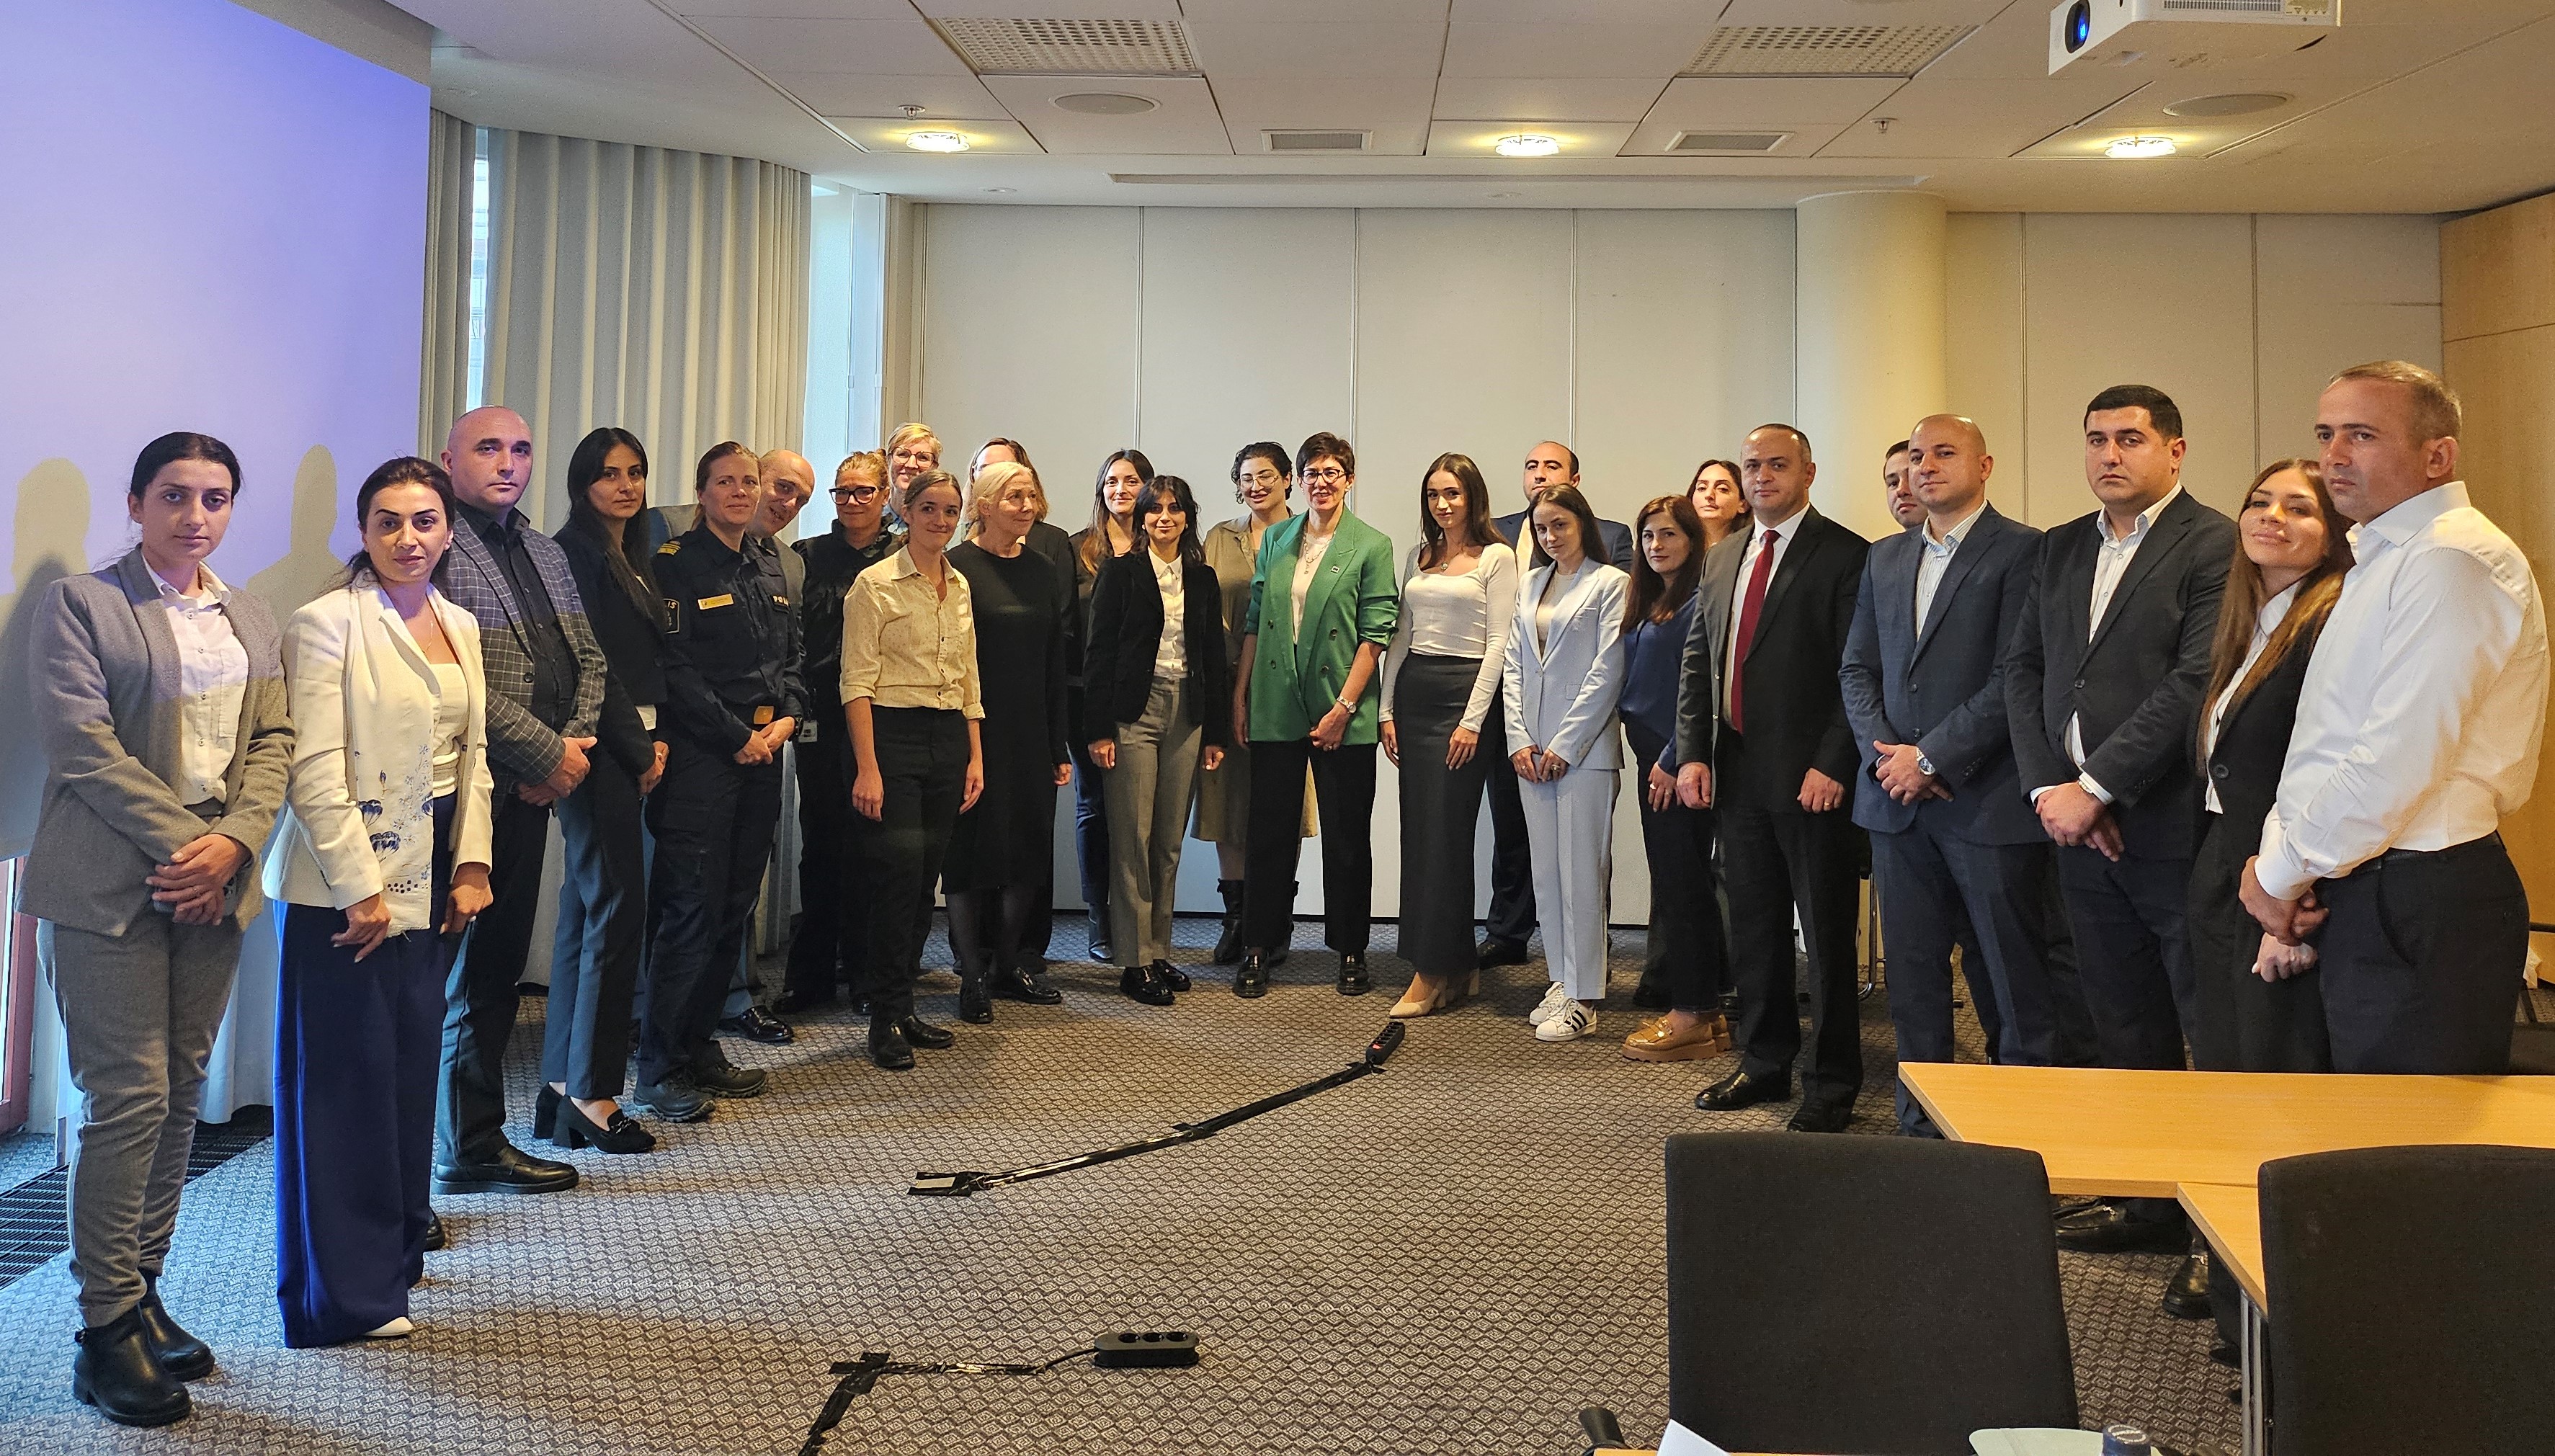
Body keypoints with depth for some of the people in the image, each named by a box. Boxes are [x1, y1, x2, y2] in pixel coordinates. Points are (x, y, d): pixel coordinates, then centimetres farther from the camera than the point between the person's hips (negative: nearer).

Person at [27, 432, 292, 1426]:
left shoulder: (249, 620, 15)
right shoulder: (81, 603, -3)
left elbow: (273, 739, 9)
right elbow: (84, 747, -11)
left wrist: (233, 842, -7)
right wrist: (179, 843, -15)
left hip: (213, 886, 6)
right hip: (112, 887, -5)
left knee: (181, 1096, 9)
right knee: (129, 1099, -6)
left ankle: (143, 1295, 21)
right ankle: (107, 1332, 3)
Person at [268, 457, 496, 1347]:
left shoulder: (460, 627, 12)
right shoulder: (329, 623, -9)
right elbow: (316, 769, -14)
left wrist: (471, 864, 4)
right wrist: (360, 887, -17)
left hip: (432, 873, 7)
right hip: (348, 881, -7)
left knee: (412, 1062, 13)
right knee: (346, 1078, -1)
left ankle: (395, 1248, 27)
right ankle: (345, 1293, 9)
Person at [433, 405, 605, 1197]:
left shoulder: (546, 553, 18)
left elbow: (588, 657, 16)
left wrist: (572, 745, -2)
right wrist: (550, 753, -14)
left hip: (532, 790, 8)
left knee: (500, 965, 13)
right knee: (469, 969, -1)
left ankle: (479, 1139, 21)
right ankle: (470, 1148, 9)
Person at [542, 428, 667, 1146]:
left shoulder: (635, 556, 18)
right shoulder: (575, 552, -9)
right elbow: (590, 664, -14)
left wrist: (657, 737, 4)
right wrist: (640, 751, -10)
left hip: (634, 749, 9)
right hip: (601, 751, -9)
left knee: (588, 912, 10)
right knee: (617, 910, -8)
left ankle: (562, 1084, 17)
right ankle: (592, 1089, -1)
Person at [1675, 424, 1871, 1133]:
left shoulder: (1844, 556, -6)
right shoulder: (1722, 559, 15)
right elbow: (1696, 661, 15)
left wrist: (1831, 765, -17)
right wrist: (1693, 753, 5)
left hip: (1810, 776, -6)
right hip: (1737, 771, 6)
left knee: (1826, 932, 2)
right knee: (1753, 926, 14)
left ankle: (1831, 1083, 13)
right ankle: (1764, 1062, 27)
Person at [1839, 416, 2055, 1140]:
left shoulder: (2023, 551, -5)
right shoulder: (1884, 558, 16)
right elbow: (1858, 667, 14)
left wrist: (1932, 757, -13)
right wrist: (1883, 753, -2)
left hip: (1987, 801, -6)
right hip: (1897, 802, 6)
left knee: (2014, 984, 0)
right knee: (1913, 978, 11)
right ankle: (1921, 1129, 20)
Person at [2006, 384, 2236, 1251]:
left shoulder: (2215, 546, -7)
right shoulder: (2061, 549, 15)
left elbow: (2195, 683, -16)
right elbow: (2025, 670, 11)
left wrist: (2094, 788, -16)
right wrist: (2048, 787, -2)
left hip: (2173, 825, -6)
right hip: (2079, 821, 7)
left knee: (2213, 1029, 1)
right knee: (2125, 1028, 13)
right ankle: (2149, 1201, 24)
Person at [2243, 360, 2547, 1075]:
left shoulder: (2452, 560, -15)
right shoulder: (2381, 559, 18)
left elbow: (2400, 762, -22)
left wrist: (2281, 872, -11)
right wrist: (2279, 859, 8)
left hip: (2420, 908, -10)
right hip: (2360, 895, 10)